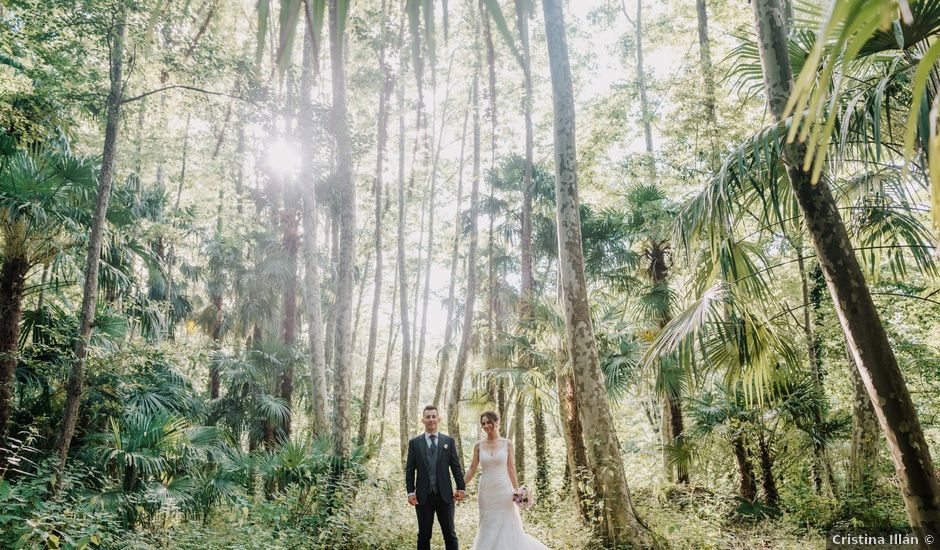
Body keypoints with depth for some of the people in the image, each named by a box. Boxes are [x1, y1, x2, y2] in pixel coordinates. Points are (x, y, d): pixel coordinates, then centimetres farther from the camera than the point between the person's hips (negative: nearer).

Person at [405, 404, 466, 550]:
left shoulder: (449, 441, 5)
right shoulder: (414, 443, 4)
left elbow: (456, 466, 5)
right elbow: (409, 470, 3)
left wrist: (461, 488, -2)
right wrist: (410, 492, -5)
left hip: (445, 495, 0)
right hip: (423, 496, 0)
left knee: (450, 534, 7)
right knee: (424, 535, 8)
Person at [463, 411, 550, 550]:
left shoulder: (507, 443, -3)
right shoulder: (479, 445, -1)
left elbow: (510, 468, 1)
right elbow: (472, 468, 3)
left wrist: (517, 489, -3)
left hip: (503, 489, -1)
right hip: (486, 490, 1)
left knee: (506, 525, 3)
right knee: (488, 526, 7)